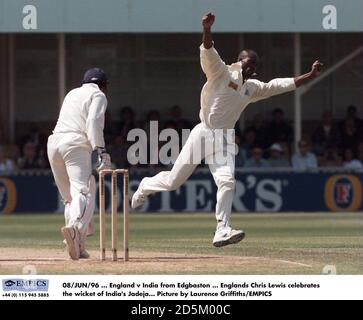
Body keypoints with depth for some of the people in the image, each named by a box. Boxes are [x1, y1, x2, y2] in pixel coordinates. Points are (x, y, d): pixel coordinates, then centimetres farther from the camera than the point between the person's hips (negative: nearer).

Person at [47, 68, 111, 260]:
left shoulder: (72, 93, 28)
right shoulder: (98, 95, 7)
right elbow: (93, 122, -10)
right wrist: (101, 151, -17)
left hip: (54, 142, 7)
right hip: (76, 144, -7)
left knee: (70, 197, 14)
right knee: (84, 191, -19)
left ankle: (78, 246, 5)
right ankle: (75, 227, -47)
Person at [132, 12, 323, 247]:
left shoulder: (252, 87, 15)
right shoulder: (221, 73, -4)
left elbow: (280, 85, 18)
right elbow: (208, 52, -21)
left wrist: (310, 76, 12)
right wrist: (207, 30, -40)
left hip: (224, 140, 5)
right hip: (203, 132, -5)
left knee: (227, 181, -15)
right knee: (173, 180, 0)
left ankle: (222, 232, -15)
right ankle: (146, 186, 32)